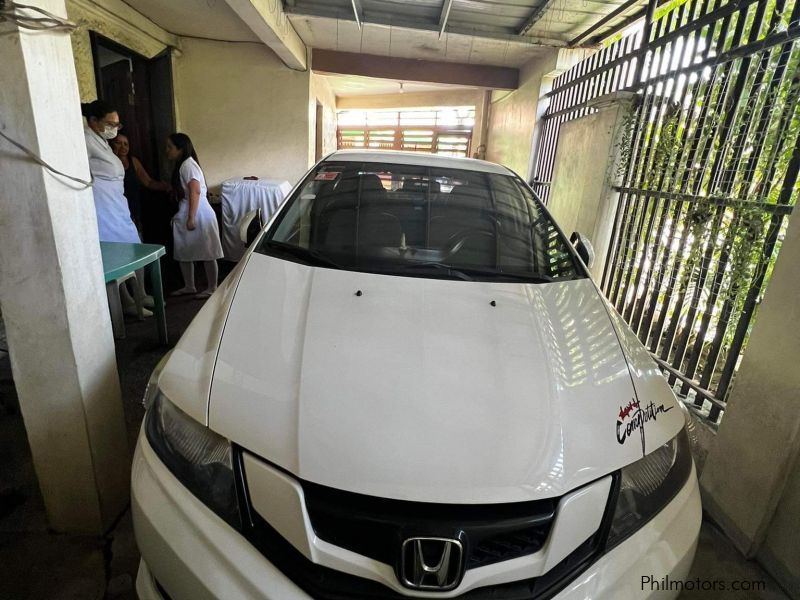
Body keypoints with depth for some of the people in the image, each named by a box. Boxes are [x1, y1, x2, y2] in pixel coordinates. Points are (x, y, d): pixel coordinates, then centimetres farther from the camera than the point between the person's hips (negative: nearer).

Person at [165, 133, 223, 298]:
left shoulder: (188, 164, -13)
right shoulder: (182, 165, 17)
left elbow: (195, 191, -21)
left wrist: (191, 218, -24)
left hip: (198, 214, -10)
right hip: (186, 214, 10)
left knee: (207, 253, -2)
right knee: (183, 252, 13)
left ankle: (212, 288, 7)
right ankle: (189, 286, 24)